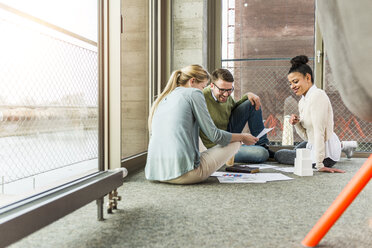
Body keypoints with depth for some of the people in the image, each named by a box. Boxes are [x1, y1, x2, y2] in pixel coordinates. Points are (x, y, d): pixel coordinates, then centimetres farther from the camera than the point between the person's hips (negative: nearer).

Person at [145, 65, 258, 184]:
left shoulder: (161, 99, 18)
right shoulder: (194, 93, -2)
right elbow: (214, 135, -5)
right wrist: (242, 137, 13)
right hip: (181, 173, -7)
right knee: (234, 143, 10)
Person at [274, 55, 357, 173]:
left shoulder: (317, 95, -23)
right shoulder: (302, 101, 5)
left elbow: (319, 131, -27)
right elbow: (307, 136, 8)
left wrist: (319, 165, -28)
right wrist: (297, 123, -12)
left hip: (326, 156, -9)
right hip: (314, 145, 9)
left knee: (279, 155, 3)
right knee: (298, 149, 39)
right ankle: (342, 146, 26)